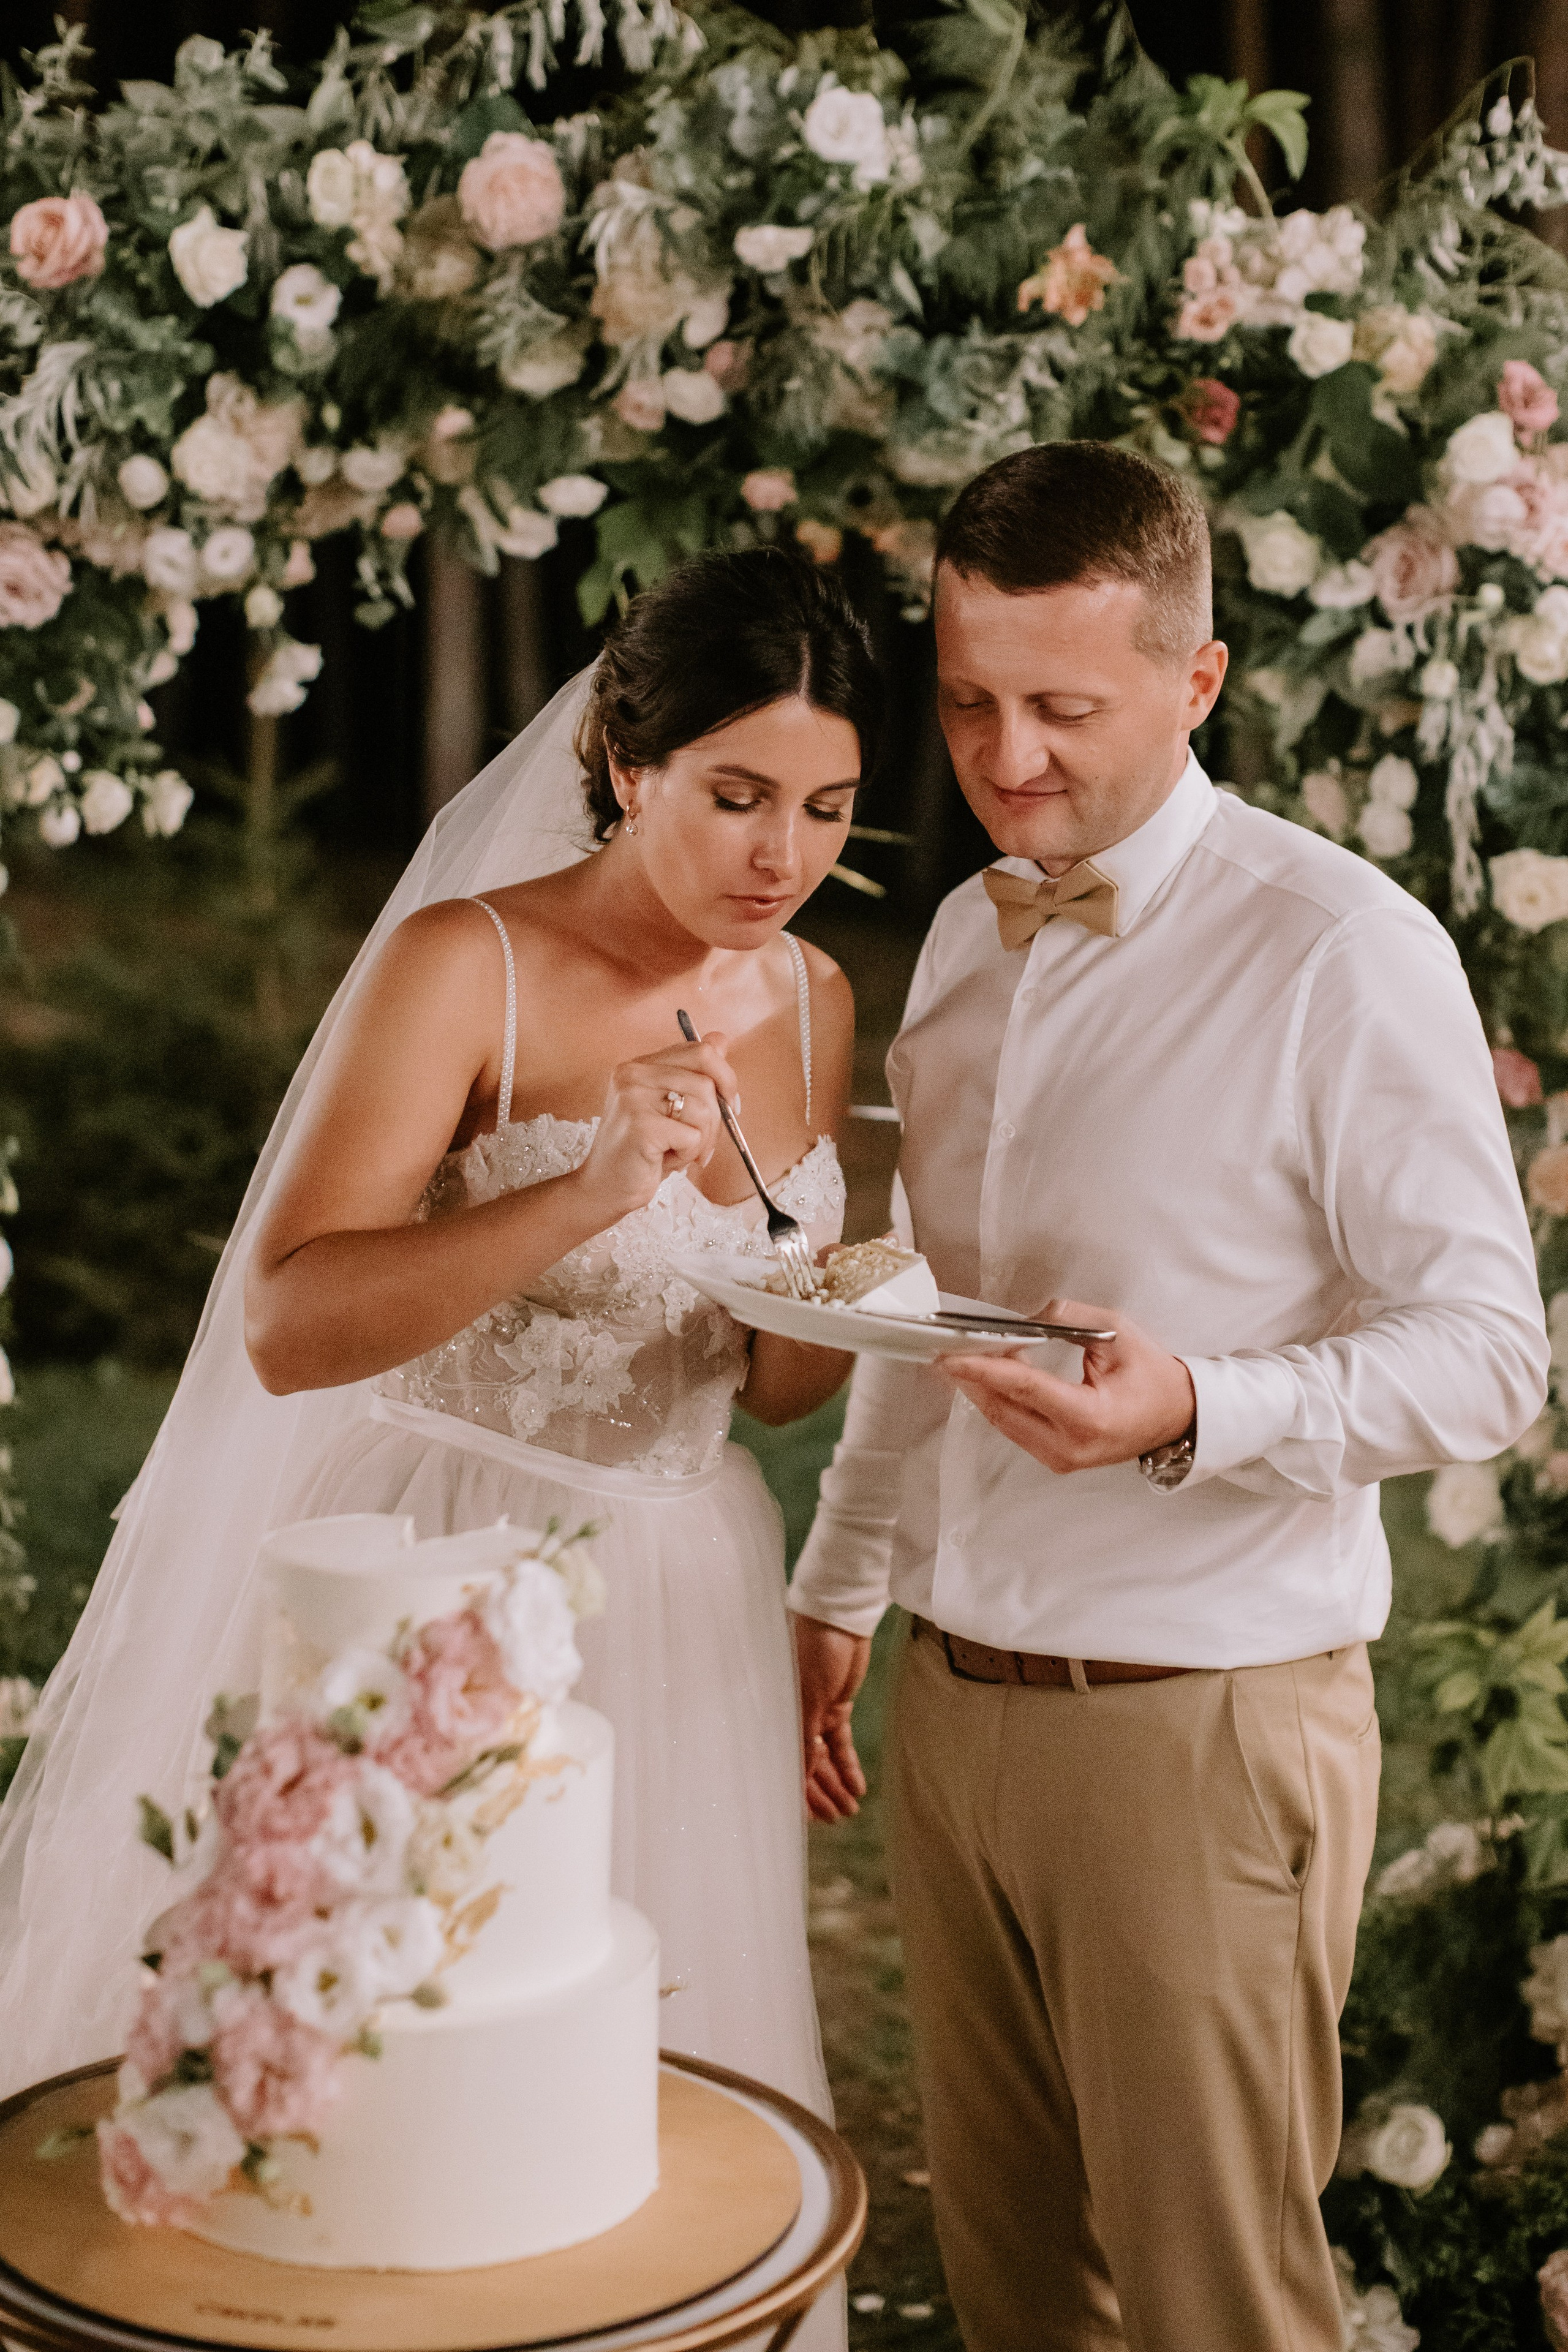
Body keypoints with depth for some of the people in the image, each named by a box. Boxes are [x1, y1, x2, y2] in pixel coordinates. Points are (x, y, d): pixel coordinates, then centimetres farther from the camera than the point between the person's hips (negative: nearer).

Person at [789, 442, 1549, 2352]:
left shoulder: (1340, 950, -12)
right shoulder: (964, 937, 11)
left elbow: (1485, 1352, -13)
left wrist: (1196, 1411, -27)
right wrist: (837, 1588, 21)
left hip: (1204, 1729, -6)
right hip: (954, 1699, 6)